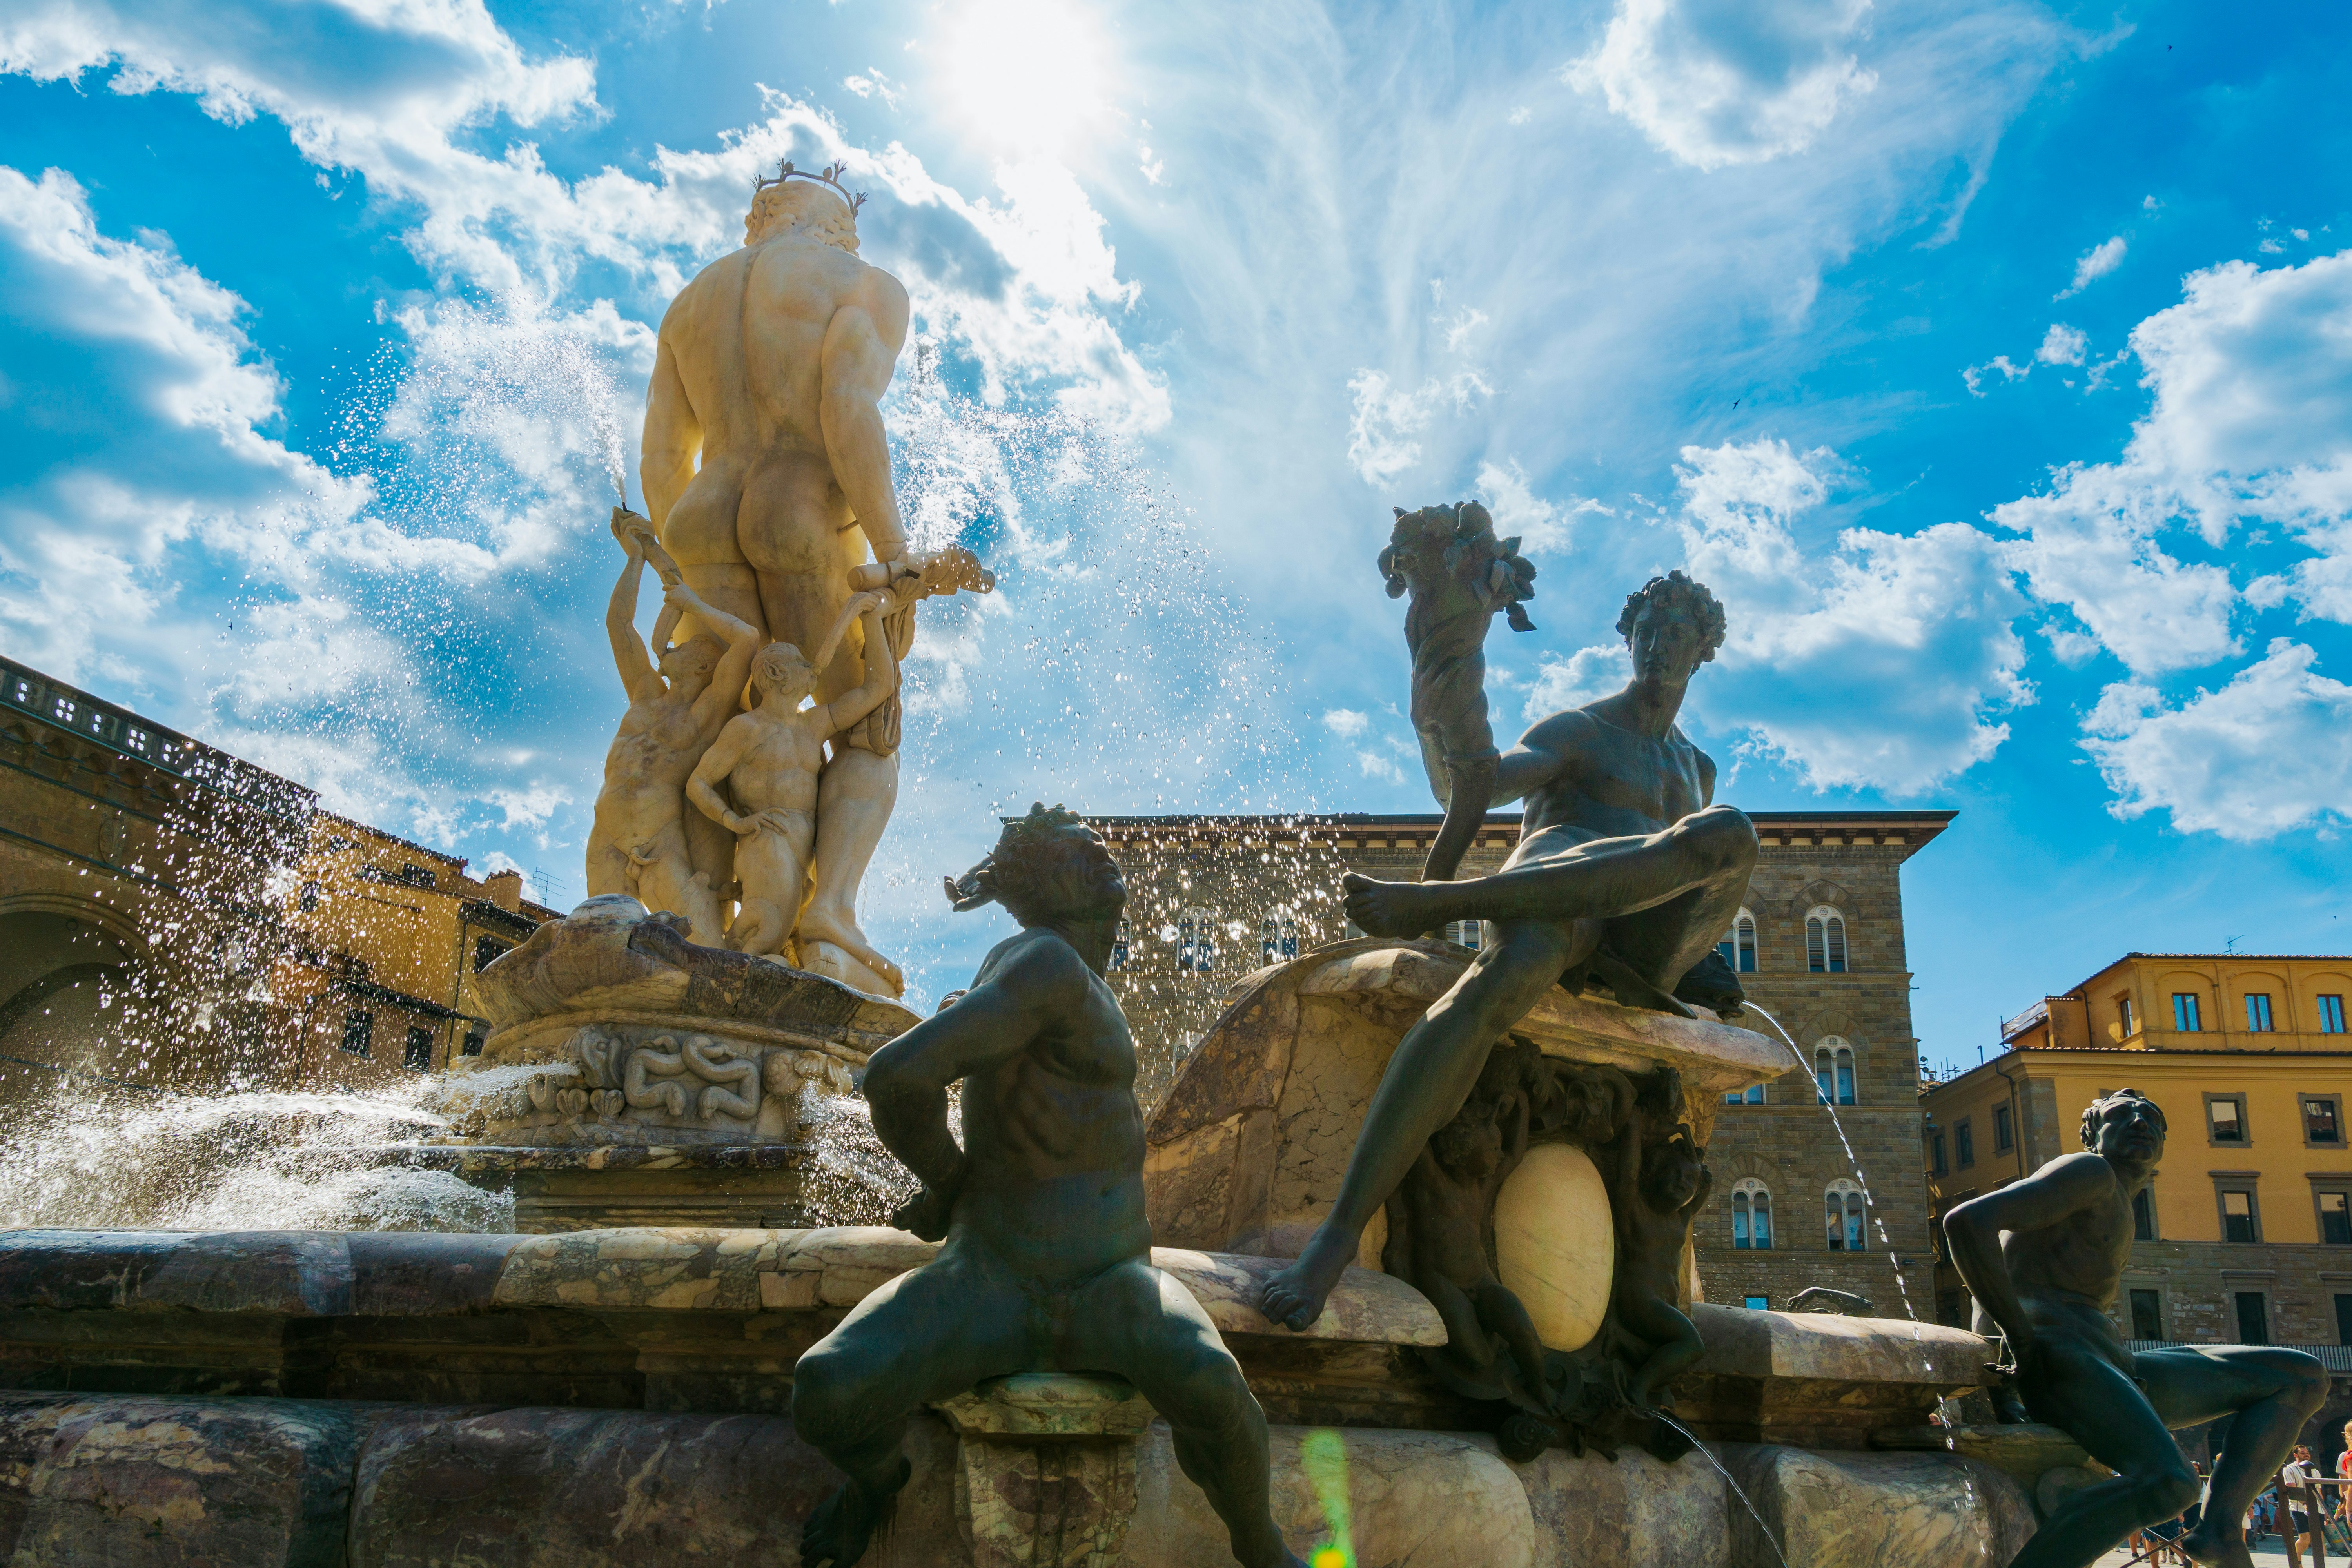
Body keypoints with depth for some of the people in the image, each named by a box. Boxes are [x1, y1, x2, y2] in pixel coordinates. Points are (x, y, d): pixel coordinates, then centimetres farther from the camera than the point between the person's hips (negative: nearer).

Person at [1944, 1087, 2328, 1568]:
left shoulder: (2116, 1209, 26)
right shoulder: (2091, 1172, -4)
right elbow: (1967, 1221, -21)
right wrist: (2021, 1336, -17)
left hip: (2112, 1368, 10)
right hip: (2056, 1361, -10)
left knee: (2303, 1376, 12)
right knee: (2170, 1482, -38)